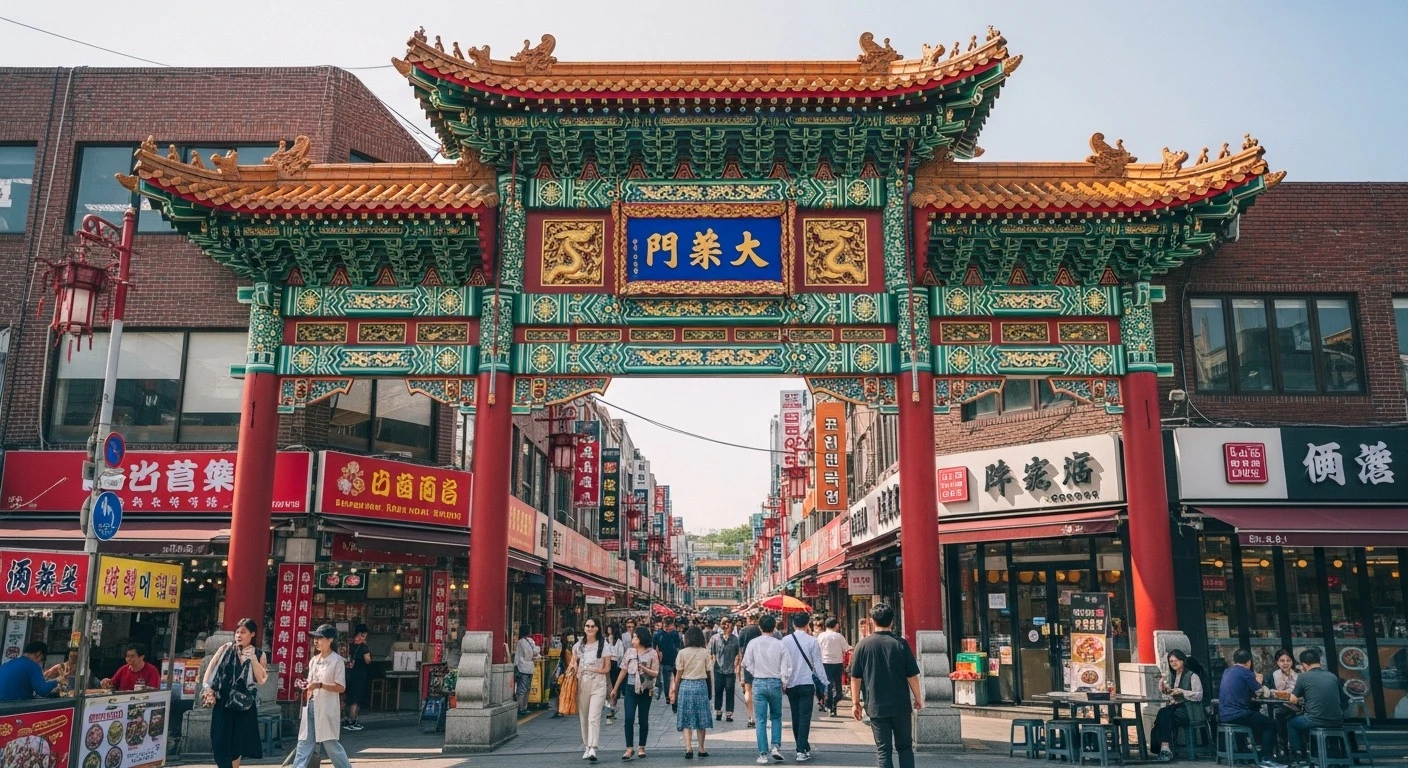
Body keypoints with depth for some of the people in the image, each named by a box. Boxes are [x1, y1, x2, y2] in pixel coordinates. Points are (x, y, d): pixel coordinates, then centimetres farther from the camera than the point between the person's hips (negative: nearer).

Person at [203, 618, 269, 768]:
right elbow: (210, 668, 4)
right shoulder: (226, 649, 2)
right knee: (221, 741, -3)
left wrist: (252, 658, -13)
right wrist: (207, 687, -10)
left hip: (244, 703, 0)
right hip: (223, 702, 0)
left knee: (238, 742, 7)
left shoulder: (259, 654, 2)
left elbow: (261, 680, -5)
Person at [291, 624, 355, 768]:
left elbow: (341, 687, -14)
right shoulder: (314, 660, 11)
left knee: (330, 742, -1)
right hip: (311, 705, 7)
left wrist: (320, 685, -23)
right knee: (305, 741, 4)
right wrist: (307, 688, 0)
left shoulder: (337, 660, -10)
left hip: (326, 707, -7)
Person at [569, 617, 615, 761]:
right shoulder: (579, 645, 9)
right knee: (583, 718, 9)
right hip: (581, 684, 4)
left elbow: (607, 668, 1)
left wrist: (592, 670, -11)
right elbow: (573, 663, 20)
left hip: (598, 685, -4)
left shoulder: (603, 646, -2)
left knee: (594, 717, -13)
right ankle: (587, 746, 21)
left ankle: (592, 749, -18)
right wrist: (573, 670, -2)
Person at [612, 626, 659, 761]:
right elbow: (623, 671, 7)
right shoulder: (629, 651, 2)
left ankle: (641, 748, 18)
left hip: (645, 690, -1)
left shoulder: (652, 653, -5)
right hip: (631, 689, 1)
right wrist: (615, 688, 9)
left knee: (643, 720, 6)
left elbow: (655, 673, -4)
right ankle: (629, 748, -2)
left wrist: (644, 669, -22)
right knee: (629, 719, -7)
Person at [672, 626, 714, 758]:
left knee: (686, 718, 4)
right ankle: (701, 749, 16)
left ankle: (688, 748, -8)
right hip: (701, 685, 1)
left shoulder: (682, 653, -5)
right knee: (701, 718, 11)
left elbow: (678, 674, -3)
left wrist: (674, 690, 5)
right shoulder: (705, 653, -1)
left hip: (686, 685, -1)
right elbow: (707, 672, -3)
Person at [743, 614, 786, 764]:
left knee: (761, 720, 4)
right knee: (776, 717, 18)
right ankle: (776, 746, 5)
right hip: (775, 683, 0)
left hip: (759, 683, 0)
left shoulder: (753, 643, -6)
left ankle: (763, 754, 4)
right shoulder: (779, 644, -5)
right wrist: (784, 682, 10)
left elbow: (747, 663, -1)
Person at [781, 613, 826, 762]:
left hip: (791, 684, 2)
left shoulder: (786, 641, -3)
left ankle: (804, 747, 23)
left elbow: (783, 663, -2)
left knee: (796, 717, 13)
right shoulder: (812, 641, -6)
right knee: (805, 717, -2)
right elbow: (817, 664, -3)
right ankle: (802, 750, -10)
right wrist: (823, 685, 4)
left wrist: (783, 681, 7)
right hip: (807, 683, -2)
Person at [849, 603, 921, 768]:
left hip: (876, 707, 0)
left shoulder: (863, 645, -5)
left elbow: (855, 678, -2)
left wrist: (855, 703, 7)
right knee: (905, 747, 14)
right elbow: (912, 676, -4)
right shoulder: (901, 644, -7)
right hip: (901, 706, 0)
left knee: (883, 751, 6)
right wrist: (918, 698, 10)